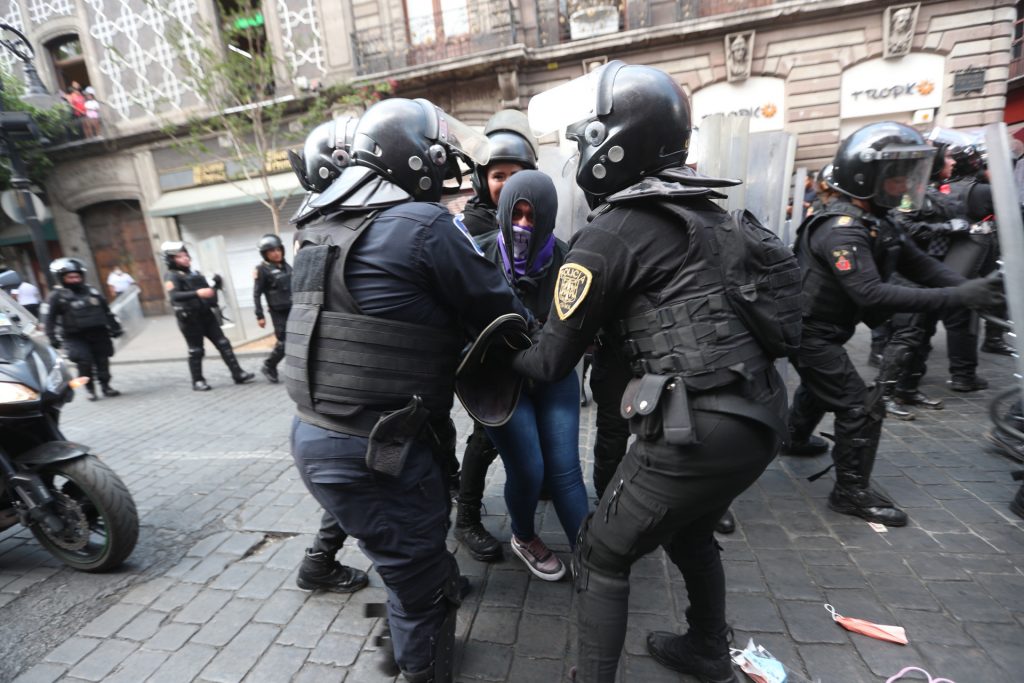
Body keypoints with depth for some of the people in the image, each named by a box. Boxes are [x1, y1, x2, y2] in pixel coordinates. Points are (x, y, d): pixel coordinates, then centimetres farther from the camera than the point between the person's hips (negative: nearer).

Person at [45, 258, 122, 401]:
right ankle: (90, 389, 2)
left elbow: (106, 311, 18)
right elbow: (50, 319, -3)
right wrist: (53, 337, -9)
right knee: (85, 361, -13)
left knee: (102, 361, 7)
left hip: (99, 334, 4)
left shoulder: (92, 291, 11)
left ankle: (106, 386, 19)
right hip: (76, 337, -4)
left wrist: (114, 327, 16)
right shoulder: (57, 296, -1)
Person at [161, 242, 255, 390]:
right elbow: (174, 296, -24)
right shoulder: (171, 276, -6)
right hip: (190, 319, -6)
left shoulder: (195, 273, 15)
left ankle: (238, 374, 3)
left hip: (207, 315, 6)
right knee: (196, 351, 3)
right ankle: (197, 381, 16)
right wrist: (197, 293, -37)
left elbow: (206, 291, 22)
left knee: (223, 344, 2)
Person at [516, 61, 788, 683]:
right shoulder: (702, 210, 12)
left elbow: (553, 363, -6)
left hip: (698, 430, -9)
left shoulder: (610, 232, -11)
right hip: (761, 417, 9)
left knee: (602, 557, 12)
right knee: (688, 532, 31)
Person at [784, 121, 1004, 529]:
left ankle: (796, 439, 52)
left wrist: (966, 286, -13)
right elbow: (871, 295, -33)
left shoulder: (876, 222, 8)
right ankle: (851, 491, 8)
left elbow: (917, 264, 4)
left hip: (819, 330, 11)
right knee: (862, 408, -6)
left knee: (819, 387, 29)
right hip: (811, 333, -11)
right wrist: (957, 298, -33)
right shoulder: (843, 230, -25)